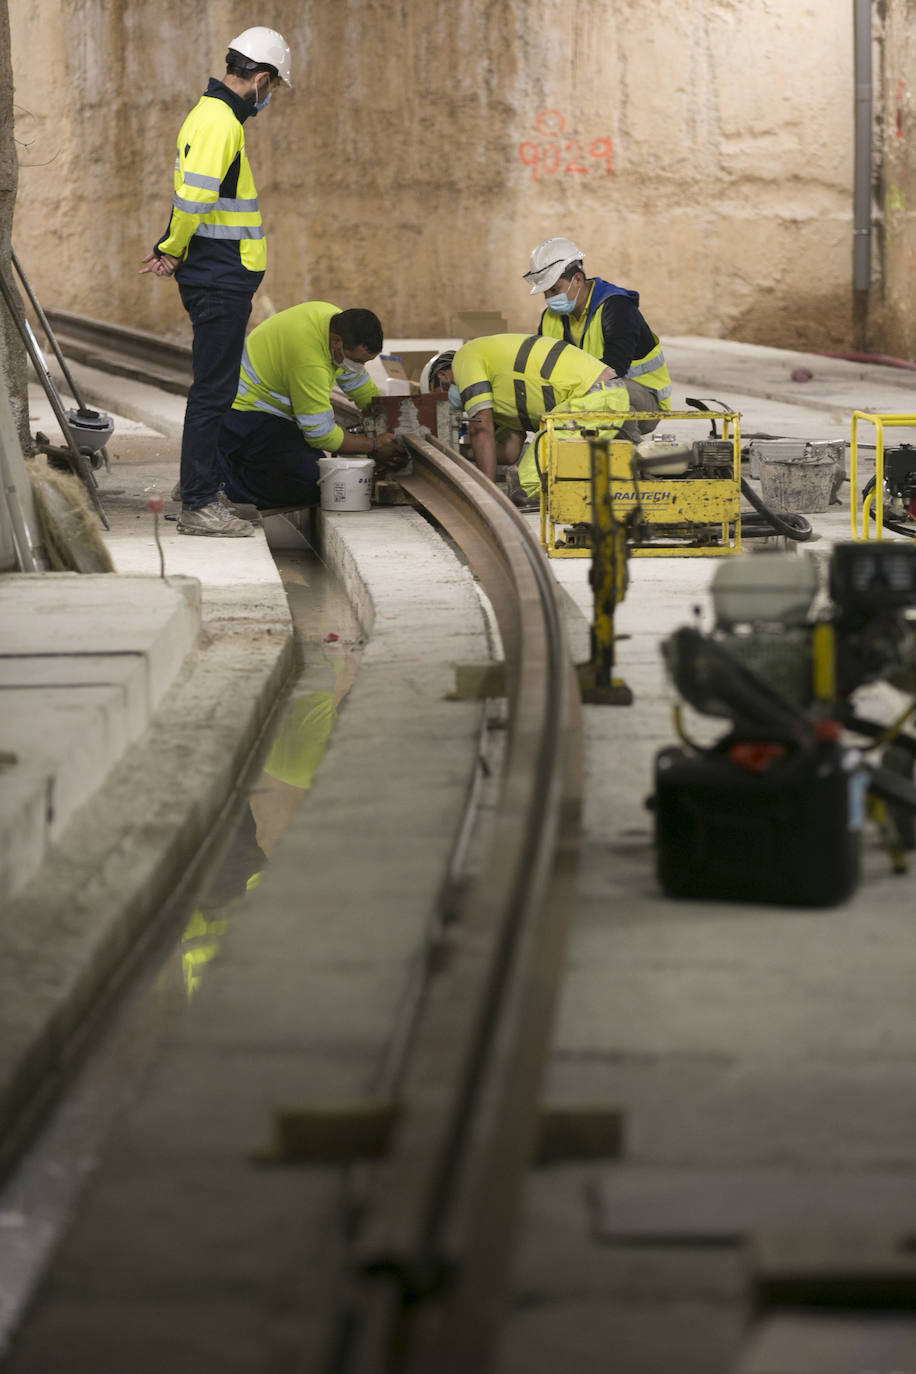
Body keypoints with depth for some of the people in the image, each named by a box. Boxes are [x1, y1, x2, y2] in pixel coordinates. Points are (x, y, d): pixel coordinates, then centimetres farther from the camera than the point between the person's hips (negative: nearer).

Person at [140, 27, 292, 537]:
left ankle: (199, 489, 25)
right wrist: (172, 249, -11)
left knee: (215, 386, 17)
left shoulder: (212, 113, 17)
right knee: (214, 389, -6)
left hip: (220, 278, 10)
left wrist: (173, 250, 5)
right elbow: (195, 197, -26)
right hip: (221, 279, -10)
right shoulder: (220, 122, -18)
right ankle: (199, 505, -3)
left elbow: (194, 197, 16)